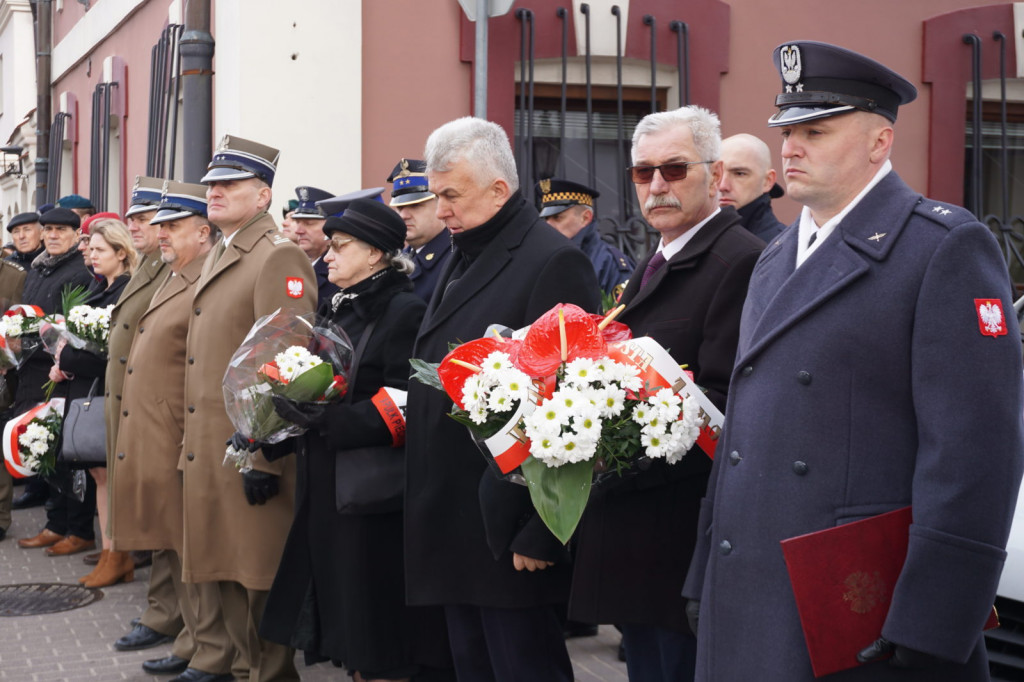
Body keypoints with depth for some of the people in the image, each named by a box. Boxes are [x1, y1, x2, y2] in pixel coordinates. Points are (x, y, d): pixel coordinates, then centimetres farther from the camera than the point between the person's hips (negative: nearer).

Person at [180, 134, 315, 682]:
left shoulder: (279, 257, -13)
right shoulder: (216, 257, 18)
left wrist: (266, 457, -22)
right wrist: (190, 445, 20)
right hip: (208, 449, 9)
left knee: (257, 578, -1)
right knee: (223, 572, 14)